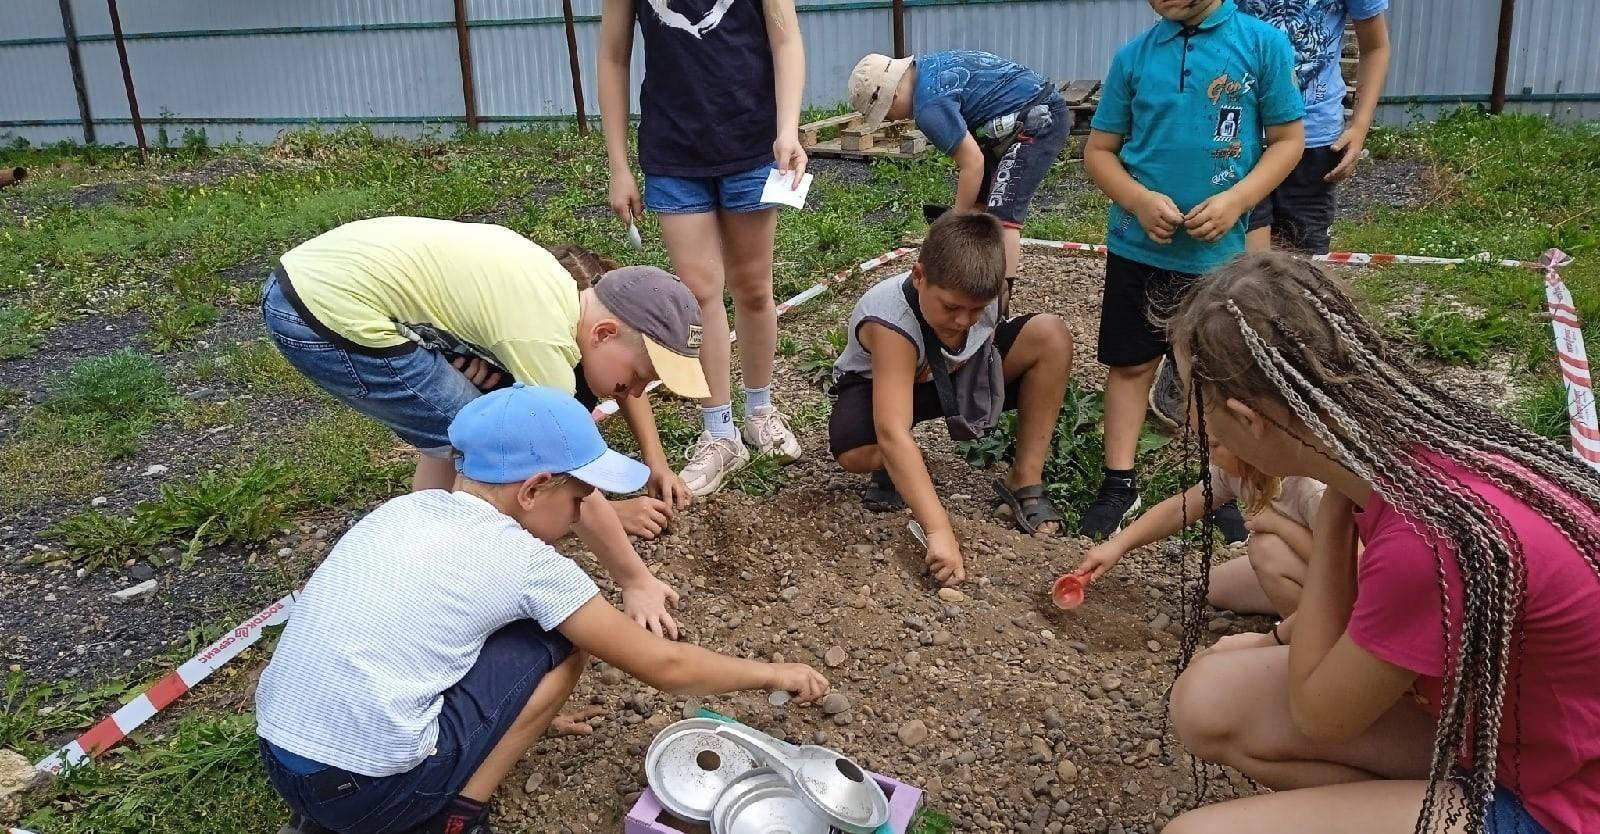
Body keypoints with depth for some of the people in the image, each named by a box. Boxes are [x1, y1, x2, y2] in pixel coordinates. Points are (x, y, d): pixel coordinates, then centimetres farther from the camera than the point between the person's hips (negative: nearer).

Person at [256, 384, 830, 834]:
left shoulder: (407, 509, 10)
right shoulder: (524, 561, -9)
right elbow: (662, 665, 0)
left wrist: (523, 706, 38)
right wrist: (773, 674, 15)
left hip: (279, 759, 7)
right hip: (370, 785, -7)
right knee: (558, 646, 3)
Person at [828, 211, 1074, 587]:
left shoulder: (981, 293, -25)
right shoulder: (890, 322, -41)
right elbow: (892, 433, -50)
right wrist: (939, 531, -56)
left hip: (959, 373, 5)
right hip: (880, 382, -4)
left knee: (1051, 335, -20)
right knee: (855, 453, -39)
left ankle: (1024, 480, -11)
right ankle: (895, 470, 1)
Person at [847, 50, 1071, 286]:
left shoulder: (929, 105, -24)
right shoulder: (925, 66, 8)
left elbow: (973, 164, -24)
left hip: (1040, 123, -11)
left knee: (1002, 216, -17)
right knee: (976, 203, 12)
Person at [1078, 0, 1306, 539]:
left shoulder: (1263, 44, -5)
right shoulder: (1133, 56, 1)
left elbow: (1287, 140, -2)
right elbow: (1099, 151, 3)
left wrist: (1236, 200, -17)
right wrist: (1140, 201, -14)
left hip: (1220, 250, -1)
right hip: (1138, 245, 2)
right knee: (1131, 364, 8)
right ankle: (1119, 484, 19)